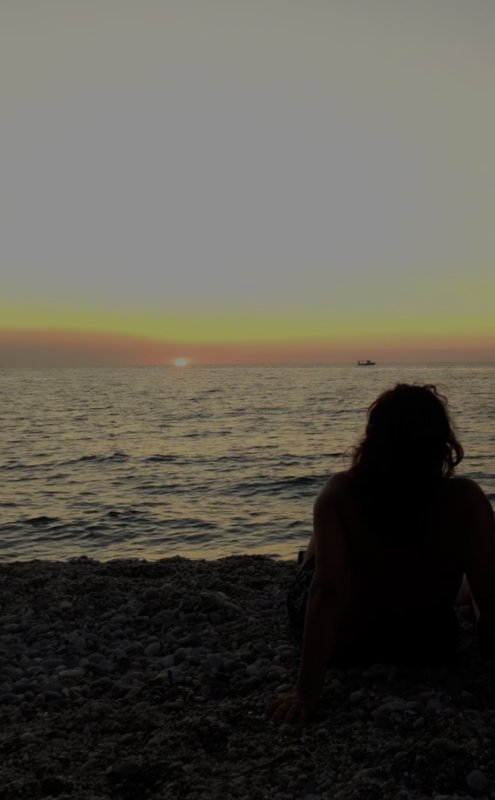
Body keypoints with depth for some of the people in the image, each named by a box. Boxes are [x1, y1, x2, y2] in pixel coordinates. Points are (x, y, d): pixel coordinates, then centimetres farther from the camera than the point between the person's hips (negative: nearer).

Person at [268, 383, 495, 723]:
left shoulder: (339, 495, -28)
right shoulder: (465, 499, -26)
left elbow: (326, 590, -33)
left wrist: (307, 693, -32)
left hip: (344, 644, 0)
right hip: (429, 645, 1)